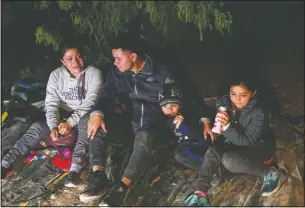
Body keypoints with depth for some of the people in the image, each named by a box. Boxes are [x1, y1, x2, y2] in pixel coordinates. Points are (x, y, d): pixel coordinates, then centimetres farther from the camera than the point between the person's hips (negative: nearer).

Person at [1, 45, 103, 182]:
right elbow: (51, 103, -8)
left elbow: (90, 102, -20)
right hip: (63, 115, 3)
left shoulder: (94, 73, -12)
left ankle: (75, 168, -49)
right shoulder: (56, 75, -3)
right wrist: (53, 127, -25)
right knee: (38, 127, -19)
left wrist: (71, 122, -28)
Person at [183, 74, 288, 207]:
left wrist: (227, 127, -42)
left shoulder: (258, 113, -26)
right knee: (213, 151, -23)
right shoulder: (224, 103, -11)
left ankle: (270, 172, -16)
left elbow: (247, 141, -30)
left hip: (259, 148, -6)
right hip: (236, 144, 6)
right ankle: (199, 193, -22)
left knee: (229, 160, -32)